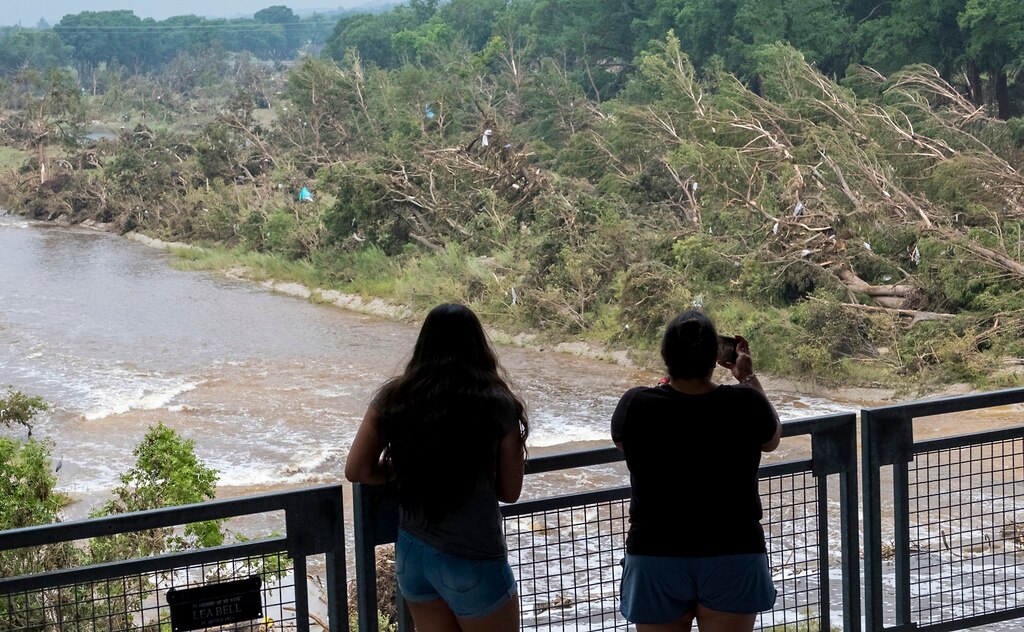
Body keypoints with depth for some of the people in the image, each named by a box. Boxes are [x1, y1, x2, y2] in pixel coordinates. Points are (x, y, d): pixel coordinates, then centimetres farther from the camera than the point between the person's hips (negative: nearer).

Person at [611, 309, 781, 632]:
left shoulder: (635, 406, -14)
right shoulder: (745, 404, -13)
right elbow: (771, 439, 11)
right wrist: (749, 378, 20)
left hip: (656, 559, 0)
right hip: (732, 556, 0)